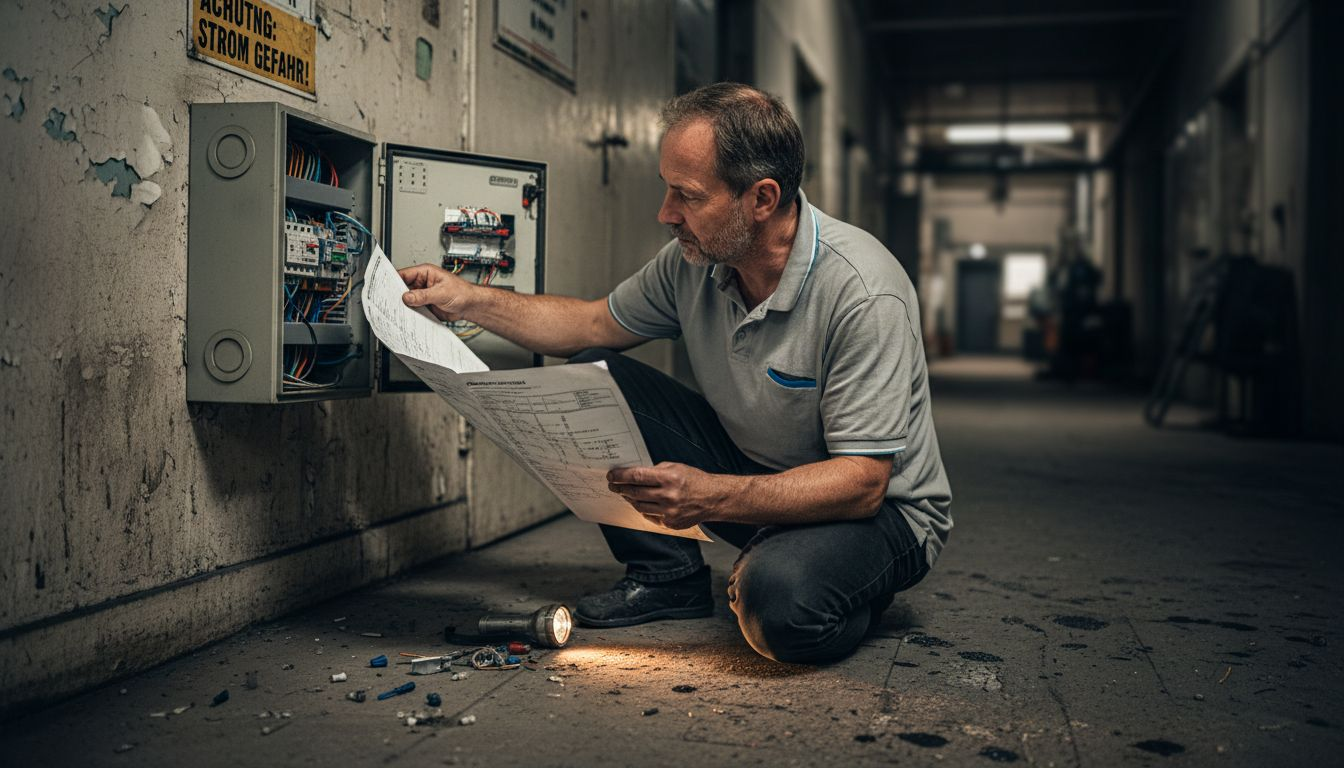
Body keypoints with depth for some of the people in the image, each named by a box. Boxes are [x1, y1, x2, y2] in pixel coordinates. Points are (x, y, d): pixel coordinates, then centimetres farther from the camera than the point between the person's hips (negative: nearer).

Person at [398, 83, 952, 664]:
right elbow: (597, 324, 9)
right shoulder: (695, 257, -8)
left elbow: (862, 482, -30)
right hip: (749, 473, 6)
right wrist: (470, 300, -2)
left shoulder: (862, 294, -29)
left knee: (782, 600, -39)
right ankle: (667, 574, 4)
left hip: (883, 508, -6)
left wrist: (714, 497, -43)